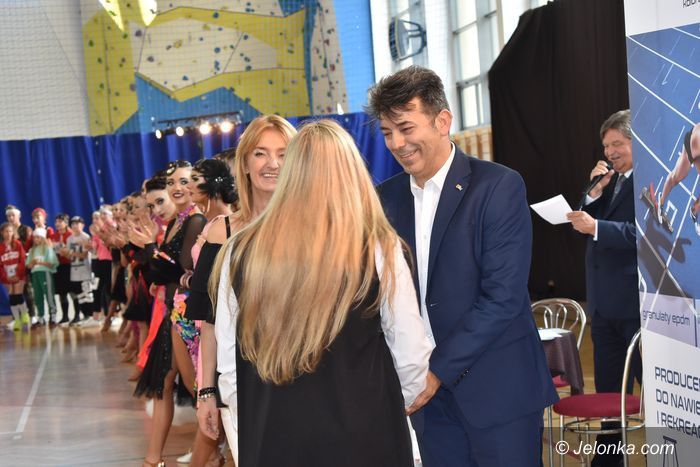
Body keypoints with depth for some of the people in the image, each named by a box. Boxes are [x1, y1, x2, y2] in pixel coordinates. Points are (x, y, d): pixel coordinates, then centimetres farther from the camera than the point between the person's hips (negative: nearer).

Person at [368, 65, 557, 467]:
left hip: (498, 389, -4)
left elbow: (504, 296, -16)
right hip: (430, 391, 5)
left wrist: (439, 370, -16)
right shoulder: (387, 198, 7)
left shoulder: (499, 187, -10)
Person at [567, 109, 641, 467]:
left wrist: (597, 227, -24)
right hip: (603, 302, 8)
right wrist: (596, 192, 0)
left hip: (636, 302, -8)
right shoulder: (610, 180, 16)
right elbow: (585, 229, 13)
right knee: (607, 389, 15)